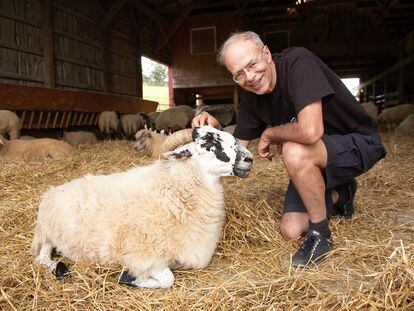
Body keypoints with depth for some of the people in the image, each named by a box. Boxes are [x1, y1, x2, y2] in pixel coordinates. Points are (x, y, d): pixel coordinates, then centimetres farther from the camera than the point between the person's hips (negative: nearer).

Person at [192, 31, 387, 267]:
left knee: (295, 152, -37)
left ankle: (320, 235, -12)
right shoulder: (251, 99, -5)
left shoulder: (298, 62, -26)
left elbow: (310, 131, -39)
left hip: (358, 143, -7)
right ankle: (340, 195, 26)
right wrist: (214, 130, -20)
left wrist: (269, 134, -20)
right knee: (291, 230, -1)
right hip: (315, 159, 7)